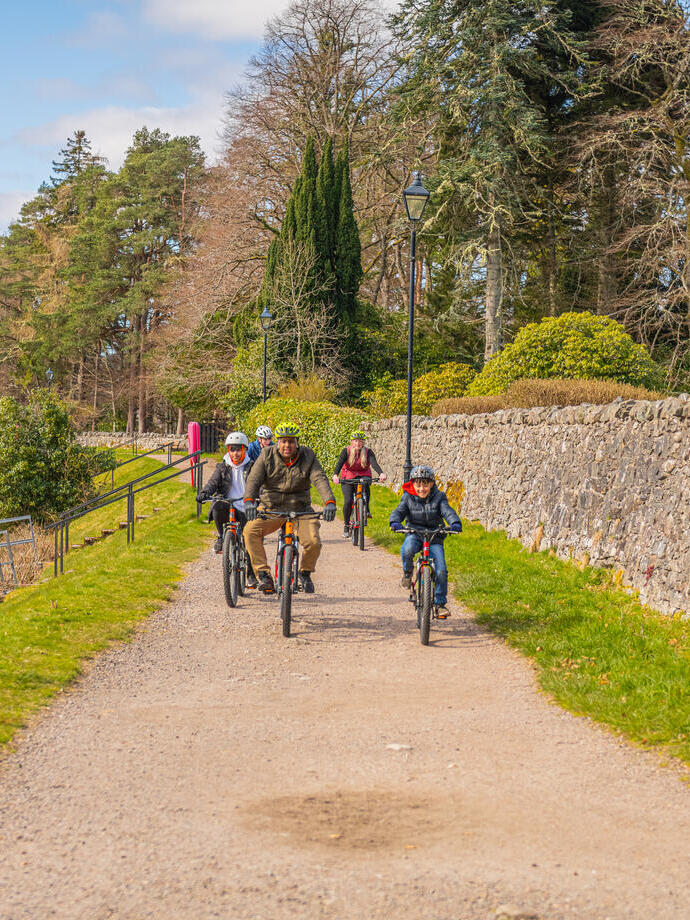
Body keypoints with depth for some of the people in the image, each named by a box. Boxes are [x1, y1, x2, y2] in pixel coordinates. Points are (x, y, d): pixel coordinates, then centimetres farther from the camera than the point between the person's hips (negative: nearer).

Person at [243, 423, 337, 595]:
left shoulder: (308, 457, -4)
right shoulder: (267, 455, -4)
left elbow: (320, 479, -17)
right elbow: (253, 479, -16)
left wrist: (330, 502, -36)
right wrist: (249, 501, -36)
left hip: (300, 510, 0)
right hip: (271, 508, 0)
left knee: (313, 542, -21)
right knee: (250, 531, -26)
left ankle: (305, 573, 11)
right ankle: (263, 574, -18)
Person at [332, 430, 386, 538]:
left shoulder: (368, 452, -11)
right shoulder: (346, 451, -11)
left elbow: (374, 463, -28)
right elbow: (339, 463, -26)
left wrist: (381, 474, -49)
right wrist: (335, 475, -47)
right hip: (347, 478, -1)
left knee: (366, 485, -35)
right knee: (348, 501, -18)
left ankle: (366, 509, -16)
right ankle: (346, 525, 1)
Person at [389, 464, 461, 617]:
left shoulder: (438, 498, -4)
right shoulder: (408, 498, -2)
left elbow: (447, 511, -18)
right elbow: (399, 511, -13)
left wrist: (455, 523, -39)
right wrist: (394, 522, -36)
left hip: (434, 537, 1)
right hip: (414, 534, 0)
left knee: (441, 570, -11)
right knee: (407, 550, -36)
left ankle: (440, 603, 6)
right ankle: (407, 572, -4)